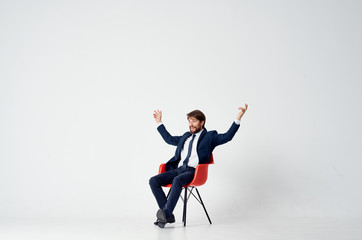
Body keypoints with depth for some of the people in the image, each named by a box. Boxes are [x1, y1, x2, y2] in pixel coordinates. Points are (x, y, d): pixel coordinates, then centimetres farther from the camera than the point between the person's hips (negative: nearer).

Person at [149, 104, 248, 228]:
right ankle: (168, 216, -15)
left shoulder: (210, 136, 10)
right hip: (178, 169, 6)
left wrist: (238, 118, -13)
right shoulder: (186, 136, 28)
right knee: (153, 181, -15)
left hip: (193, 171, -6)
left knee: (177, 180, -38)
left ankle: (166, 213, -35)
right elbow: (169, 139, 40)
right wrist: (159, 123, 44)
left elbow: (227, 136, -4)